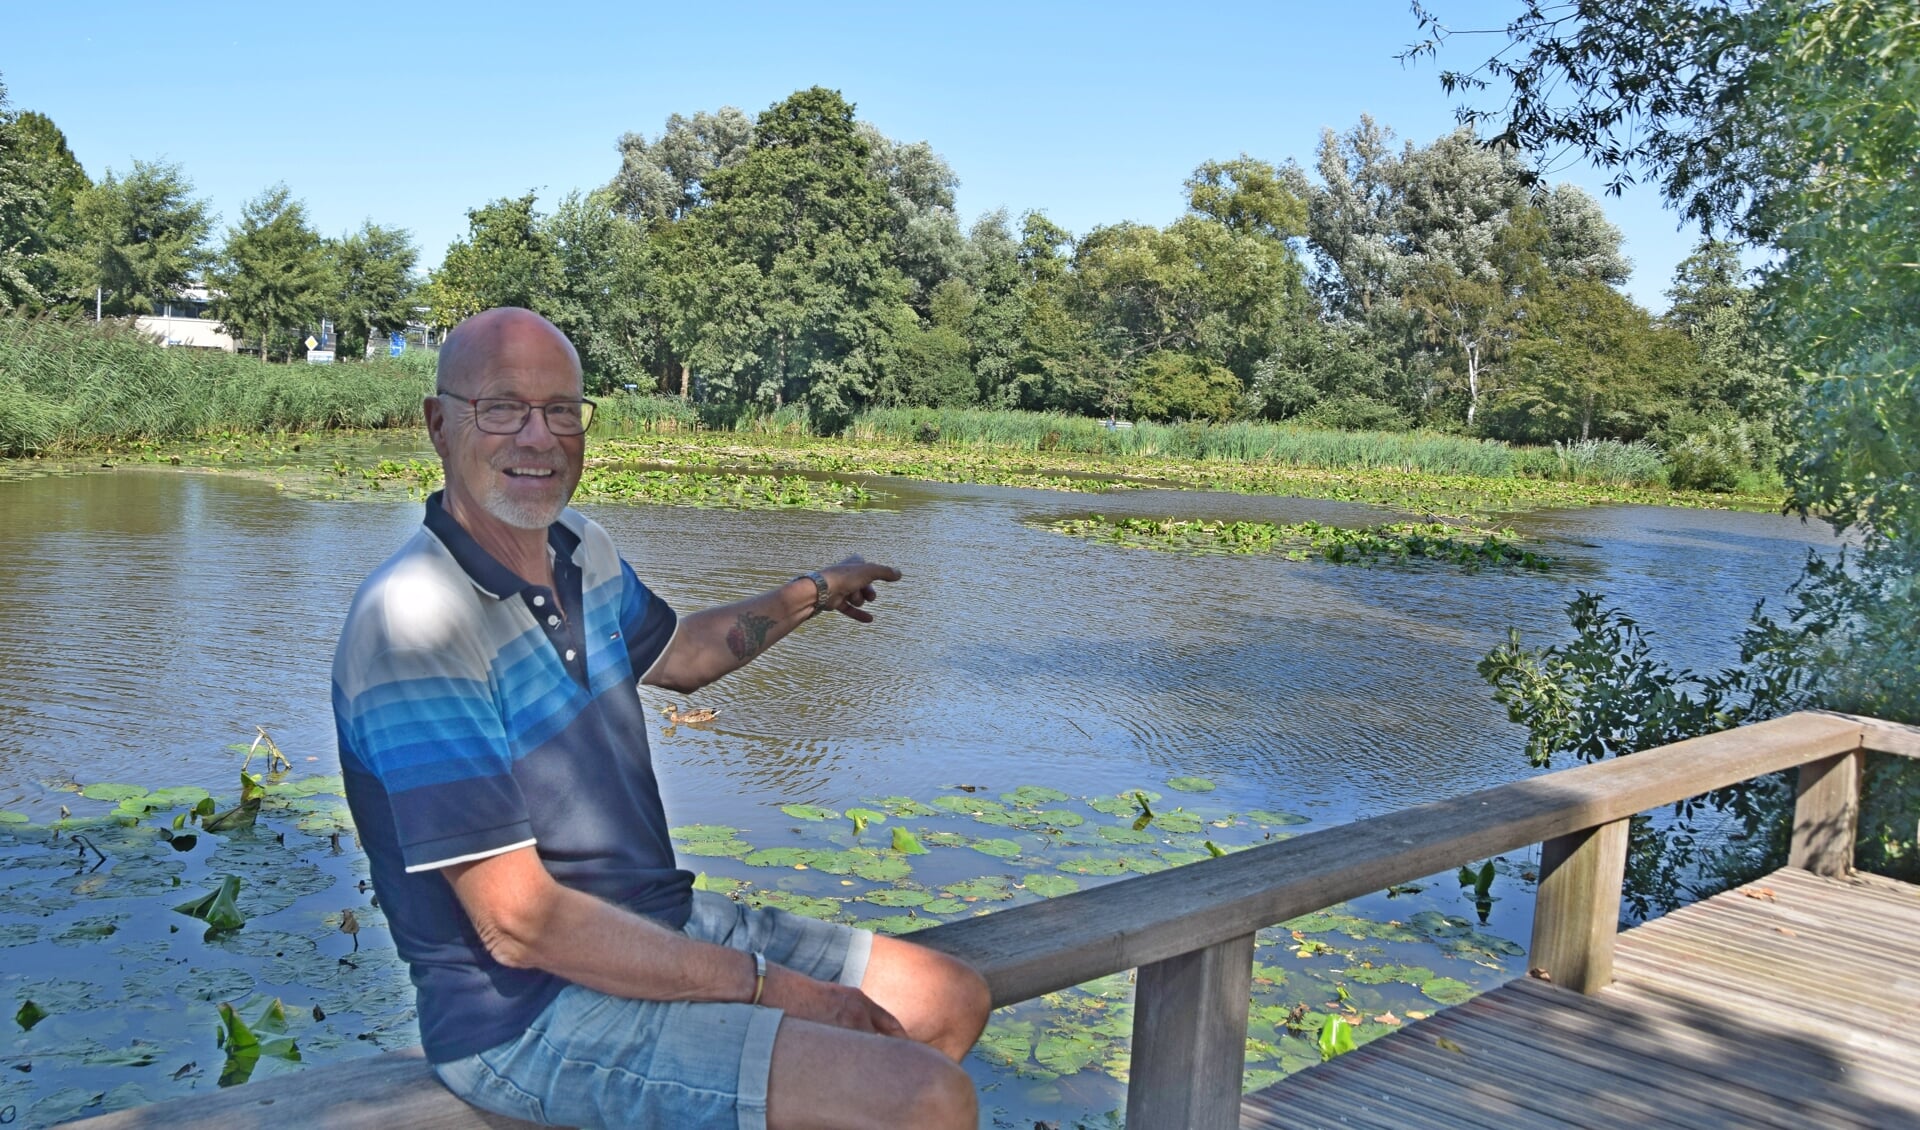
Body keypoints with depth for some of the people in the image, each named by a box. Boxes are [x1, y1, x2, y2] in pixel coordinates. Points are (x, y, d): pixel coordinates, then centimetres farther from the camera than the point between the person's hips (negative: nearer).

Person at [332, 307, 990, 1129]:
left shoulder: (580, 550, 4)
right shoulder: (414, 624, -24)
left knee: (950, 1001, 12)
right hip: (528, 1010, -9)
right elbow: (520, 924, -24)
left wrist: (810, 594, 33)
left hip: (659, 922, 9)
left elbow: (674, 655, 28)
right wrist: (764, 984, -19)